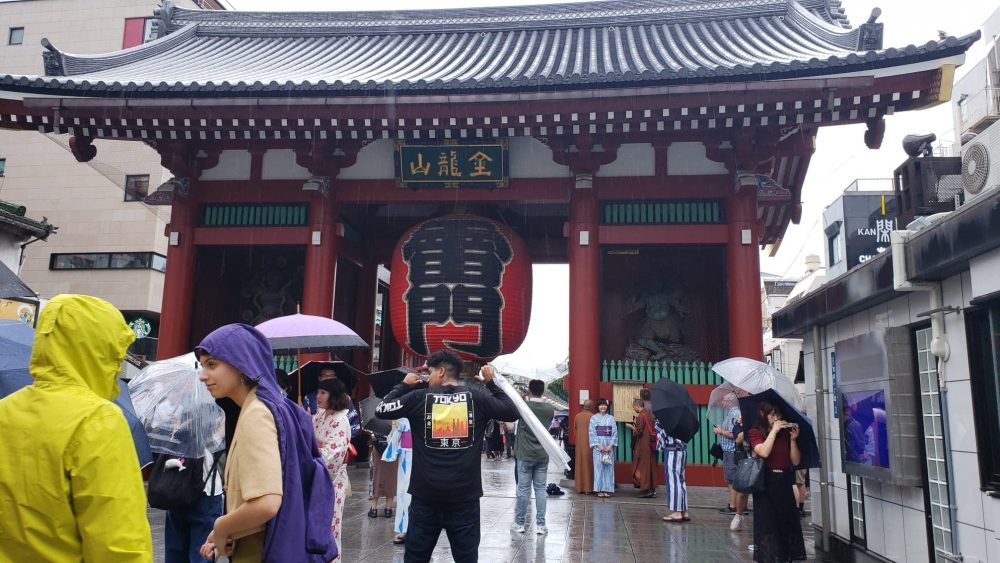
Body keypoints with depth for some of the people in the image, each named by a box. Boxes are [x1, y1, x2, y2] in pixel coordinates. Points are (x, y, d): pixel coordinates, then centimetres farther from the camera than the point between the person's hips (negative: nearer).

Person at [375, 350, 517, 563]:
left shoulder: (419, 397, -3)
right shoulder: (476, 398, -1)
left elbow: (381, 410, 5)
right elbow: (511, 412, 9)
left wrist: (404, 385, 16)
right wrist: (491, 382, 17)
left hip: (426, 494, 0)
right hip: (465, 494, 0)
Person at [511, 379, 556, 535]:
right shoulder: (550, 409, 0)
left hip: (525, 455, -3)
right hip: (543, 456, 3)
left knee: (524, 489, 3)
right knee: (541, 489, 5)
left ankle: (519, 523, 12)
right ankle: (540, 525, 6)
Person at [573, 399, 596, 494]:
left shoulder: (577, 416, 3)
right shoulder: (592, 417, -12)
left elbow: (574, 431, 9)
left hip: (579, 444, 4)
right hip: (589, 444, -4)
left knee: (579, 465, 10)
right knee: (588, 465, 2)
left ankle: (579, 487, 13)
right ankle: (588, 488, 3)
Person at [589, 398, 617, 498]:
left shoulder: (611, 418, 8)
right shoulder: (593, 418, 4)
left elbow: (615, 433, 4)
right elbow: (592, 433, -1)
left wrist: (610, 445, -8)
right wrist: (598, 446, -10)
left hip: (609, 446, 1)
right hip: (597, 446, -1)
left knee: (608, 467, 0)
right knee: (598, 467, -3)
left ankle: (607, 489, 4)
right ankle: (600, 490, 1)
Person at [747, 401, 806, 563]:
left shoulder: (785, 432, 4)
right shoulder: (755, 432, -4)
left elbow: (795, 461, 3)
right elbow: (764, 452, -22)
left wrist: (793, 439, -10)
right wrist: (774, 430, -17)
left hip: (784, 482, 4)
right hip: (765, 483, -4)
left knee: (788, 522, 7)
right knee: (767, 523, -1)